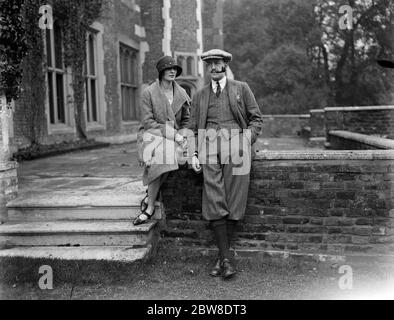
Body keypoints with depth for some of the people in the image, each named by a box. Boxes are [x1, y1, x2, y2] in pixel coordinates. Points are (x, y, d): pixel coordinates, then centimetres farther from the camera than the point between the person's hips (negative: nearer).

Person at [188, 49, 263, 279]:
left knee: (234, 205, -5)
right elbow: (193, 128, 18)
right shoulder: (200, 95, 18)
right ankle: (227, 259, -3)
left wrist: (246, 142, -5)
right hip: (209, 151, 2)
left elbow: (257, 119, 10)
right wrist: (194, 154, 4)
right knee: (215, 204, -9)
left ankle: (222, 257, 9)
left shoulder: (241, 89, 11)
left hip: (235, 149, -2)